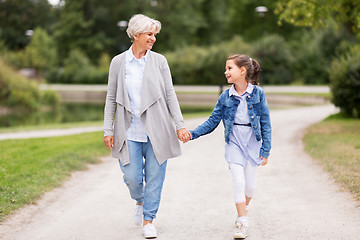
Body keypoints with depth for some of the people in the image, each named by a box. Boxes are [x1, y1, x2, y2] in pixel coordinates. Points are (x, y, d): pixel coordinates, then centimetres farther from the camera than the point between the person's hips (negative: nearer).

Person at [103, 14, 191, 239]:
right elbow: (111, 98, 6)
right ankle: (140, 202, 32)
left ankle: (148, 219, 17)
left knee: (154, 176, 2)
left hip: (156, 131, 0)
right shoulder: (118, 62, 3)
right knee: (132, 177, -1)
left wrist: (180, 125, -5)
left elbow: (170, 95, 3)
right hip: (129, 132, 0)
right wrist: (108, 130, 2)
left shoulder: (159, 61, 3)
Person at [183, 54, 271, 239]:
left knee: (250, 184, 5)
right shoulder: (225, 97, -2)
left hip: (252, 143, 0)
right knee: (238, 181, -10)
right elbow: (212, 122, 2)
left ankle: (242, 212, 34)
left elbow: (265, 124, -3)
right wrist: (193, 134, -11)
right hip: (234, 143, 0)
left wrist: (266, 150, -5)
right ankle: (242, 223, -3)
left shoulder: (257, 93, -6)